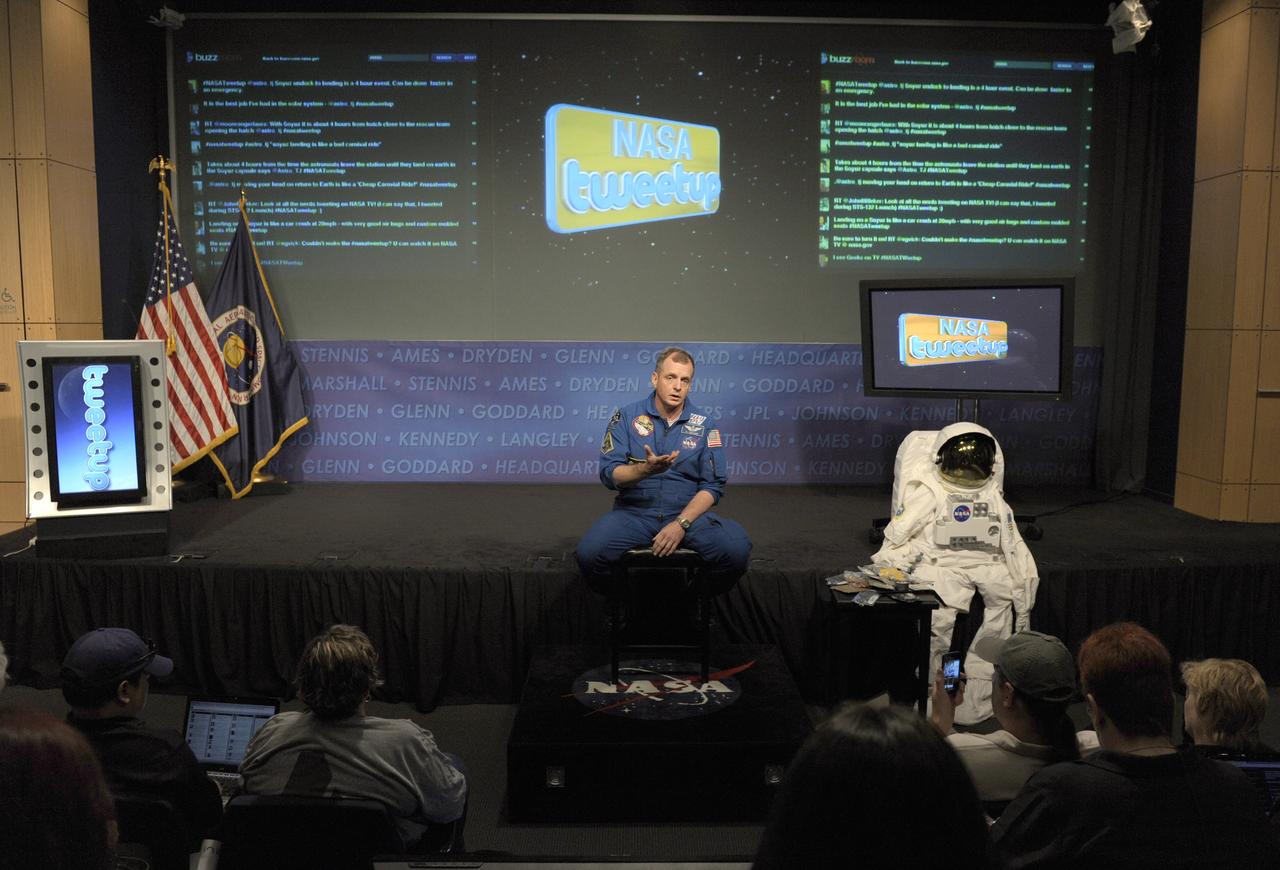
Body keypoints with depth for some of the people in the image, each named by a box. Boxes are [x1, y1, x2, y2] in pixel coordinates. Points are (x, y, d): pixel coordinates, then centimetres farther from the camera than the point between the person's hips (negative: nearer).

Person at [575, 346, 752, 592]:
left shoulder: (703, 424, 4)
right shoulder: (626, 416, 2)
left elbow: (713, 485, 0)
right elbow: (609, 474, -5)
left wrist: (681, 524, -14)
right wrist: (646, 469, -26)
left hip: (688, 513, 1)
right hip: (633, 512, -1)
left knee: (736, 550, -28)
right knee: (589, 553, -31)